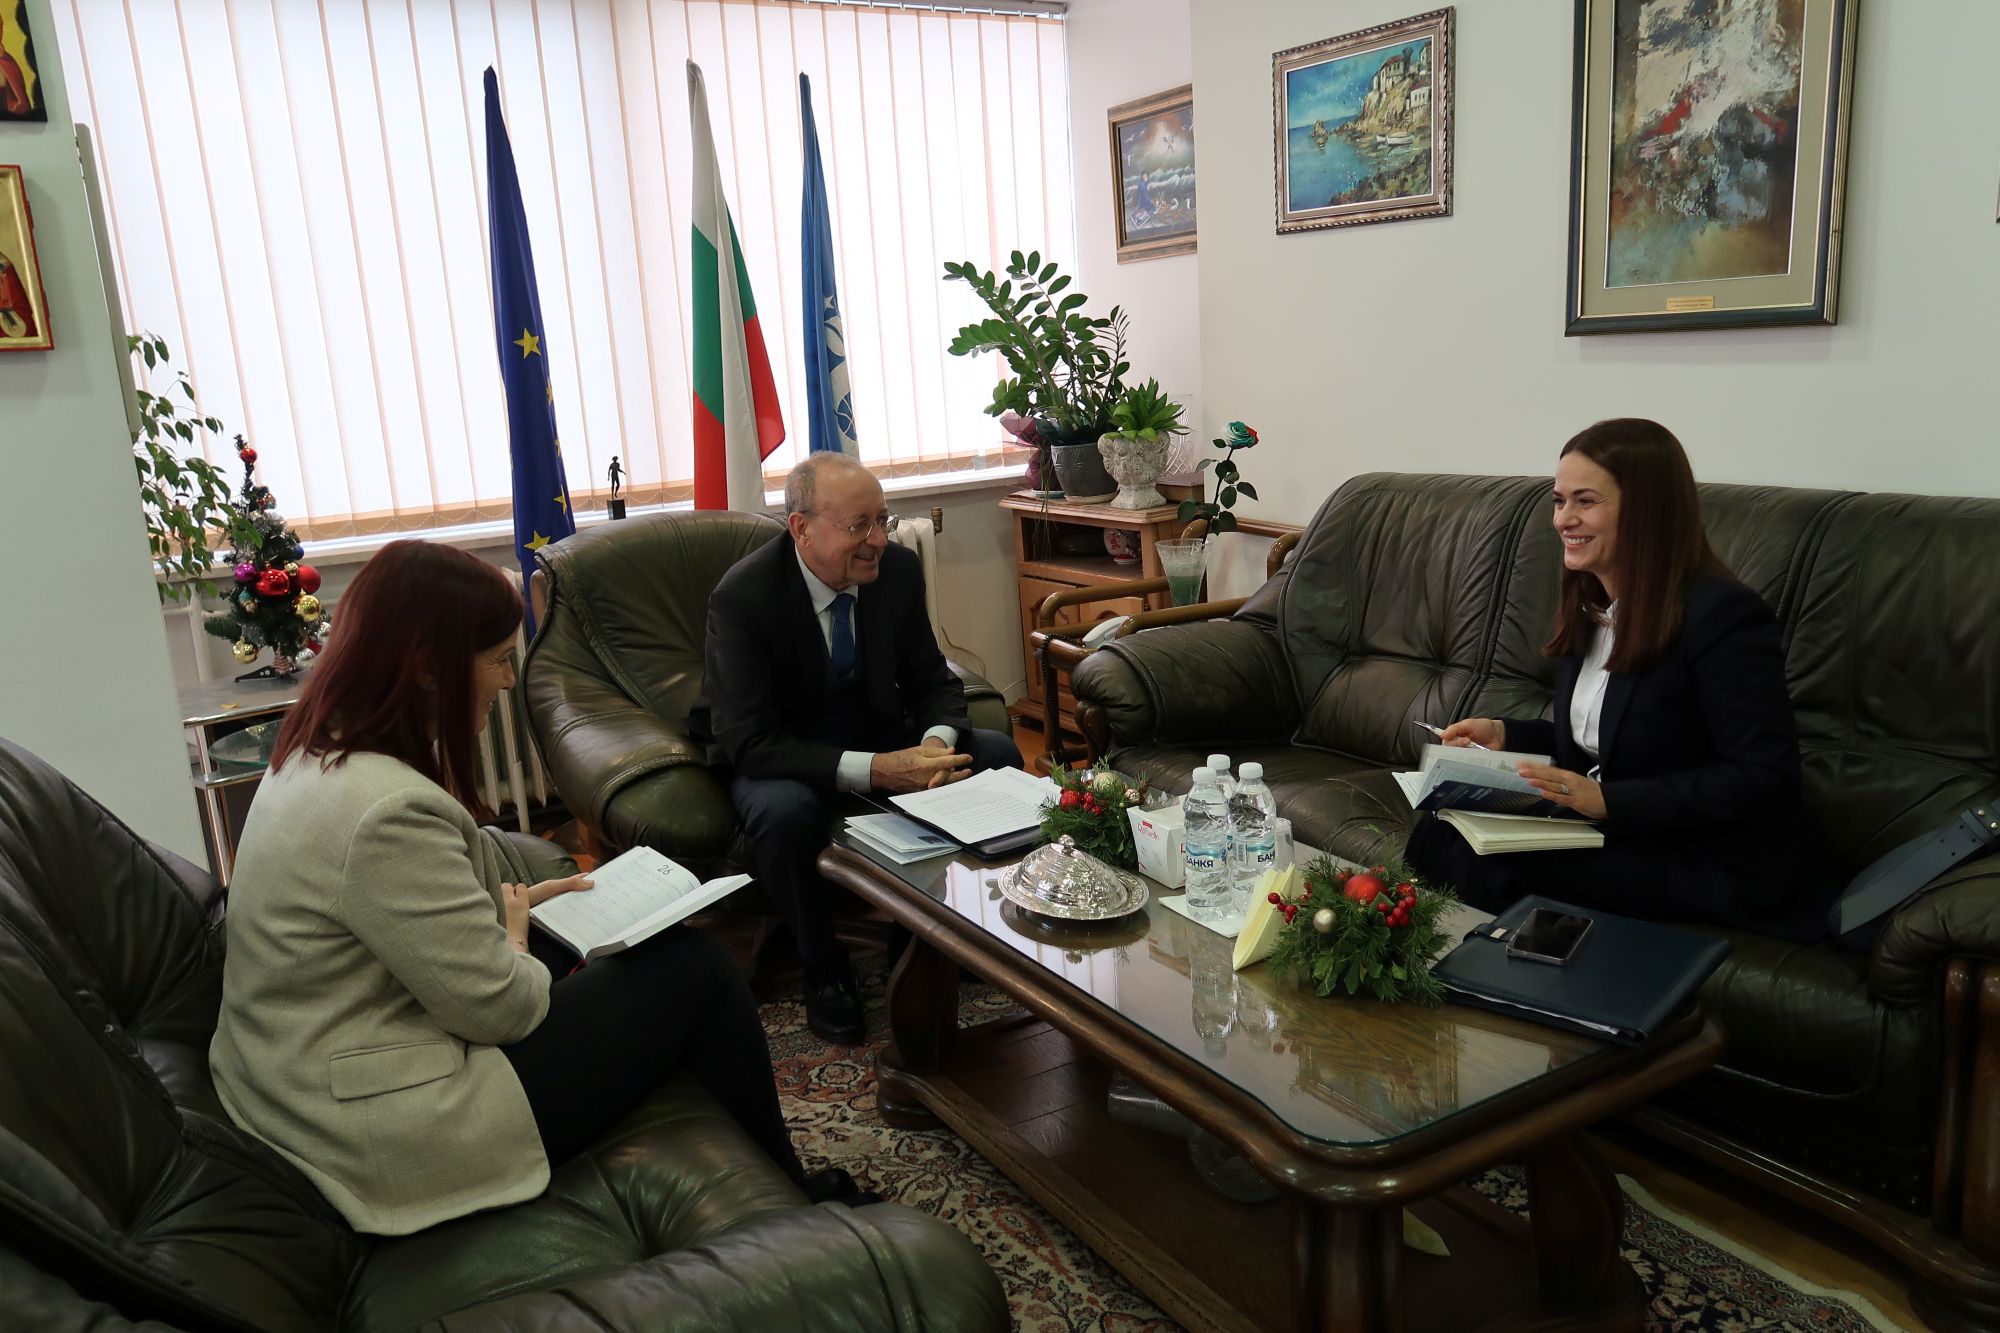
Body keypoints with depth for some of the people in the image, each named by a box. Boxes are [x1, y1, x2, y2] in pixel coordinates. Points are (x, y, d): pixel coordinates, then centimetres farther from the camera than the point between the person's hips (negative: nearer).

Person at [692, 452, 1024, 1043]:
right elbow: (749, 742, -29)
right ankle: (823, 969, -10)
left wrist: (936, 742, -26)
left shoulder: (899, 567, -11)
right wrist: (872, 770, -39)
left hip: (875, 733, 5)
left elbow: (933, 679, -1)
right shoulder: (743, 595, -25)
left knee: (997, 754, -14)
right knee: (787, 812, -38)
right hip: (774, 752, -5)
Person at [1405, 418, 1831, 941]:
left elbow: (1763, 778, -21)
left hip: (1715, 868, -8)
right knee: (1435, 834, -13)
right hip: (1612, 836, 8)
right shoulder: (1588, 608, 10)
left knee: (1484, 865, -26)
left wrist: (1609, 800, -25)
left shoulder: (1723, 615, -18)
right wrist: (1504, 734, 2)